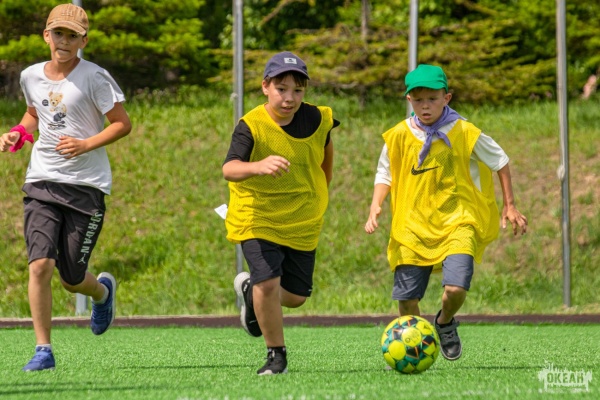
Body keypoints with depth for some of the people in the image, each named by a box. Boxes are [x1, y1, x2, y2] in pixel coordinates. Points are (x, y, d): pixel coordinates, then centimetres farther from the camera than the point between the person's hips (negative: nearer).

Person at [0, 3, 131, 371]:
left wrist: (87, 144, -18)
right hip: (42, 184, 3)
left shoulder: (95, 78, -8)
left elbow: (123, 123, -5)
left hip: (86, 187, -3)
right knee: (40, 264, -16)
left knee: (72, 279, 3)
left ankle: (102, 290, 41)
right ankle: (43, 350, -8)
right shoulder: (31, 77, 6)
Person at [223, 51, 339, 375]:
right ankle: (276, 354, 0)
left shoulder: (316, 120, -8)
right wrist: (259, 166, -57)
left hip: (303, 223, 4)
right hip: (257, 218, -4)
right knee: (268, 282, -21)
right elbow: (229, 169, -37)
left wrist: (323, 186, 27)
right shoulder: (251, 126, -21)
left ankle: (249, 289, 45)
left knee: (295, 295, 11)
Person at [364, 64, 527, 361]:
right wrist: (375, 206, -6)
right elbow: (385, 174, 11)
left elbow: (500, 161, 7)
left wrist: (509, 206, 10)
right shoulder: (399, 136, -2)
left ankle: (445, 323, 15)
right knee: (406, 298, -1)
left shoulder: (464, 133, -8)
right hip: (413, 226, 2)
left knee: (455, 288, -21)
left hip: (457, 223, -2)